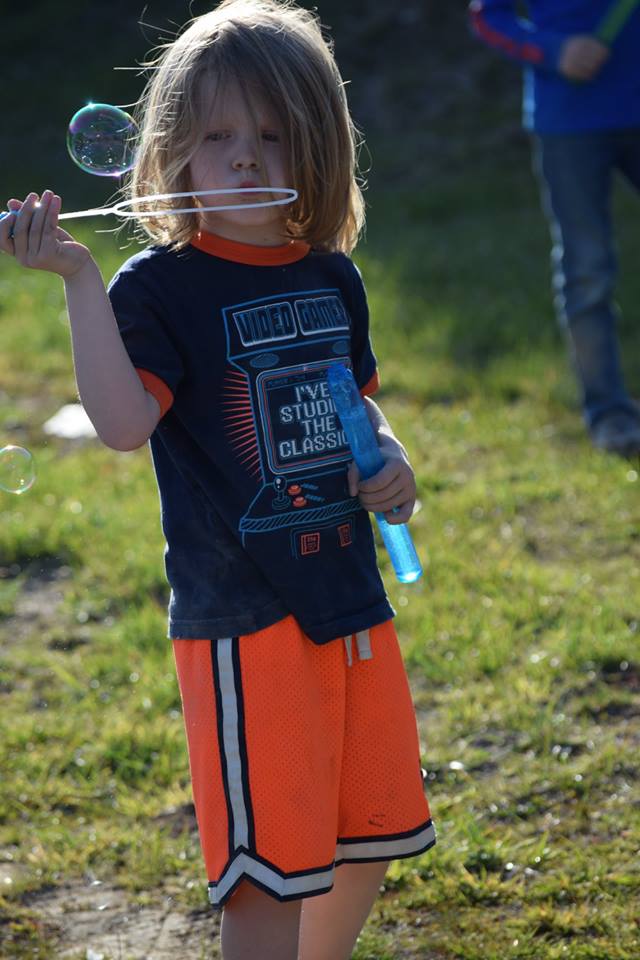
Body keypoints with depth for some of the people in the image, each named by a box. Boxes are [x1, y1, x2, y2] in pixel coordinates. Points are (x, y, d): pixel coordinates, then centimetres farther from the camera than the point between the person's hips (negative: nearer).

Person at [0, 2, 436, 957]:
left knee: (367, 841, 18)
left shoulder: (332, 281, 8)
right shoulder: (160, 288, -10)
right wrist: (79, 279, -32)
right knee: (272, 867, -6)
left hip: (353, 600, 7)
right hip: (243, 620, -6)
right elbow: (124, 422, -26)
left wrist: (391, 464, 2)